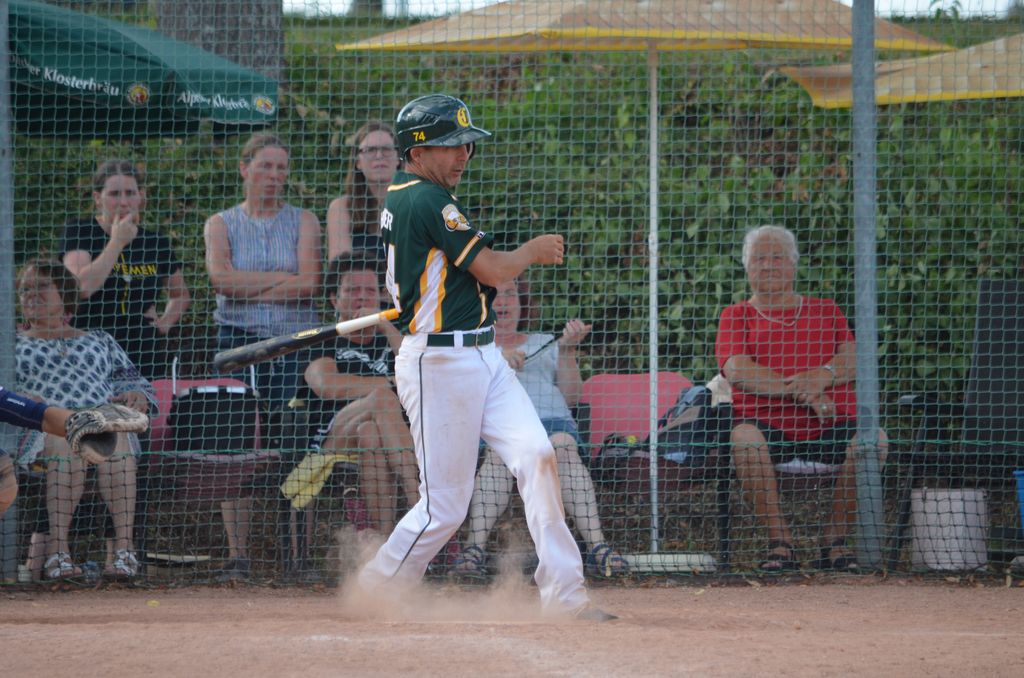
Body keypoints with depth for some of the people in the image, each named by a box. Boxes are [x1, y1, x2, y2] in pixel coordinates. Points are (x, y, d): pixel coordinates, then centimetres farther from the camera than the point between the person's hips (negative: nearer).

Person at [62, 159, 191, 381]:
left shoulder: (154, 242, 12)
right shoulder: (79, 232, 2)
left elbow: (180, 295, 28)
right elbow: (82, 287, -16)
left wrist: (165, 323, 9)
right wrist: (117, 242, -9)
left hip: (145, 356, 3)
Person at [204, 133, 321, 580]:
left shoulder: (303, 221, 12)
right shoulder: (221, 224, 13)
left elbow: (309, 284, -3)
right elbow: (220, 278, -6)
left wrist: (250, 288, -4)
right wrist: (283, 279, -5)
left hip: (295, 339, 0)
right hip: (239, 340, 0)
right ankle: (237, 556, -8)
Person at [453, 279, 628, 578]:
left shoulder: (545, 343, 31)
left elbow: (570, 398, 19)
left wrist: (567, 352, 6)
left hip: (552, 419, 1)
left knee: (562, 446, -36)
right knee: (499, 452, -38)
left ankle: (597, 547, -49)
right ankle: (475, 548, -52)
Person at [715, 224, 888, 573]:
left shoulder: (825, 311, 25)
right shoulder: (737, 316, 18)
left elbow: (854, 358, 9)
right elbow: (736, 370, -1)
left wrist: (825, 375, -16)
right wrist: (800, 392, -12)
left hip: (830, 426, 2)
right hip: (767, 423, -2)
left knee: (872, 440, -29)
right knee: (744, 439, -37)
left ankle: (836, 538, -14)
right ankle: (779, 541, -25)